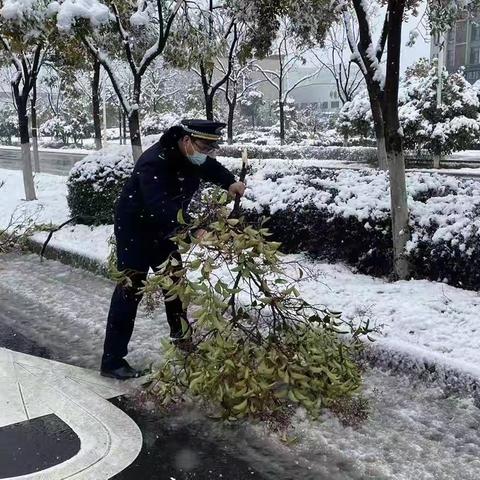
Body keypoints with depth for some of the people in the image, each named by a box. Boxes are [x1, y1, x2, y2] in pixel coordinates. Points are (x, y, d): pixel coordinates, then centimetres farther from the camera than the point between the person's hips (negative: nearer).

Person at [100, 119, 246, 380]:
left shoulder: (193, 156, -8)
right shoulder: (154, 162, -33)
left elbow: (212, 168, 13)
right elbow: (160, 209, -44)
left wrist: (230, 182, -7)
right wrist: (194, 231, -53)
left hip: (163, 229, 8)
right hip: (134, 229, -8)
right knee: (130, 290, -10)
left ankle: (181, 338, 36)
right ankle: (112, 361, -3)